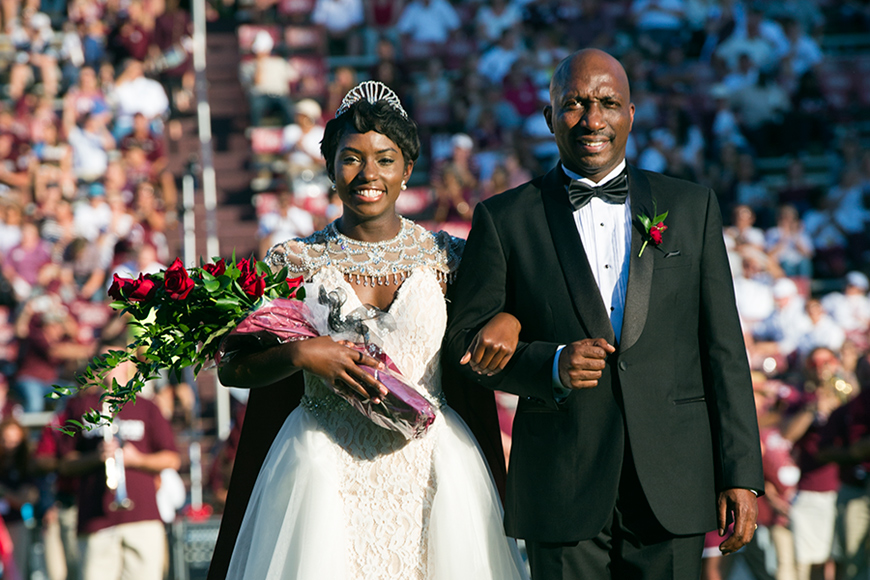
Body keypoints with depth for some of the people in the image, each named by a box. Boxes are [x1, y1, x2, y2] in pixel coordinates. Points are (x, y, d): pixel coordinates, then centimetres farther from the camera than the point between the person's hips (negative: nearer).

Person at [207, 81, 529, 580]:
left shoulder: (446, 257, 5)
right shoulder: (296, 261, 2)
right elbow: (231, 368, 0)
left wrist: (508, 322, -9)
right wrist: (300, 355, -16)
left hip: (430, 467, 1)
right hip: (326, 475, -1)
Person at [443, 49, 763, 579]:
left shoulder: (692, 207, 10)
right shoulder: (504, 219, 5)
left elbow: (724, 350, 7)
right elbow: (465, 341, 5)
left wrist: (741, 475, 1)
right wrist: (551, 365, -13)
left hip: (672, 490, 1)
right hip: (562, 492, -1)